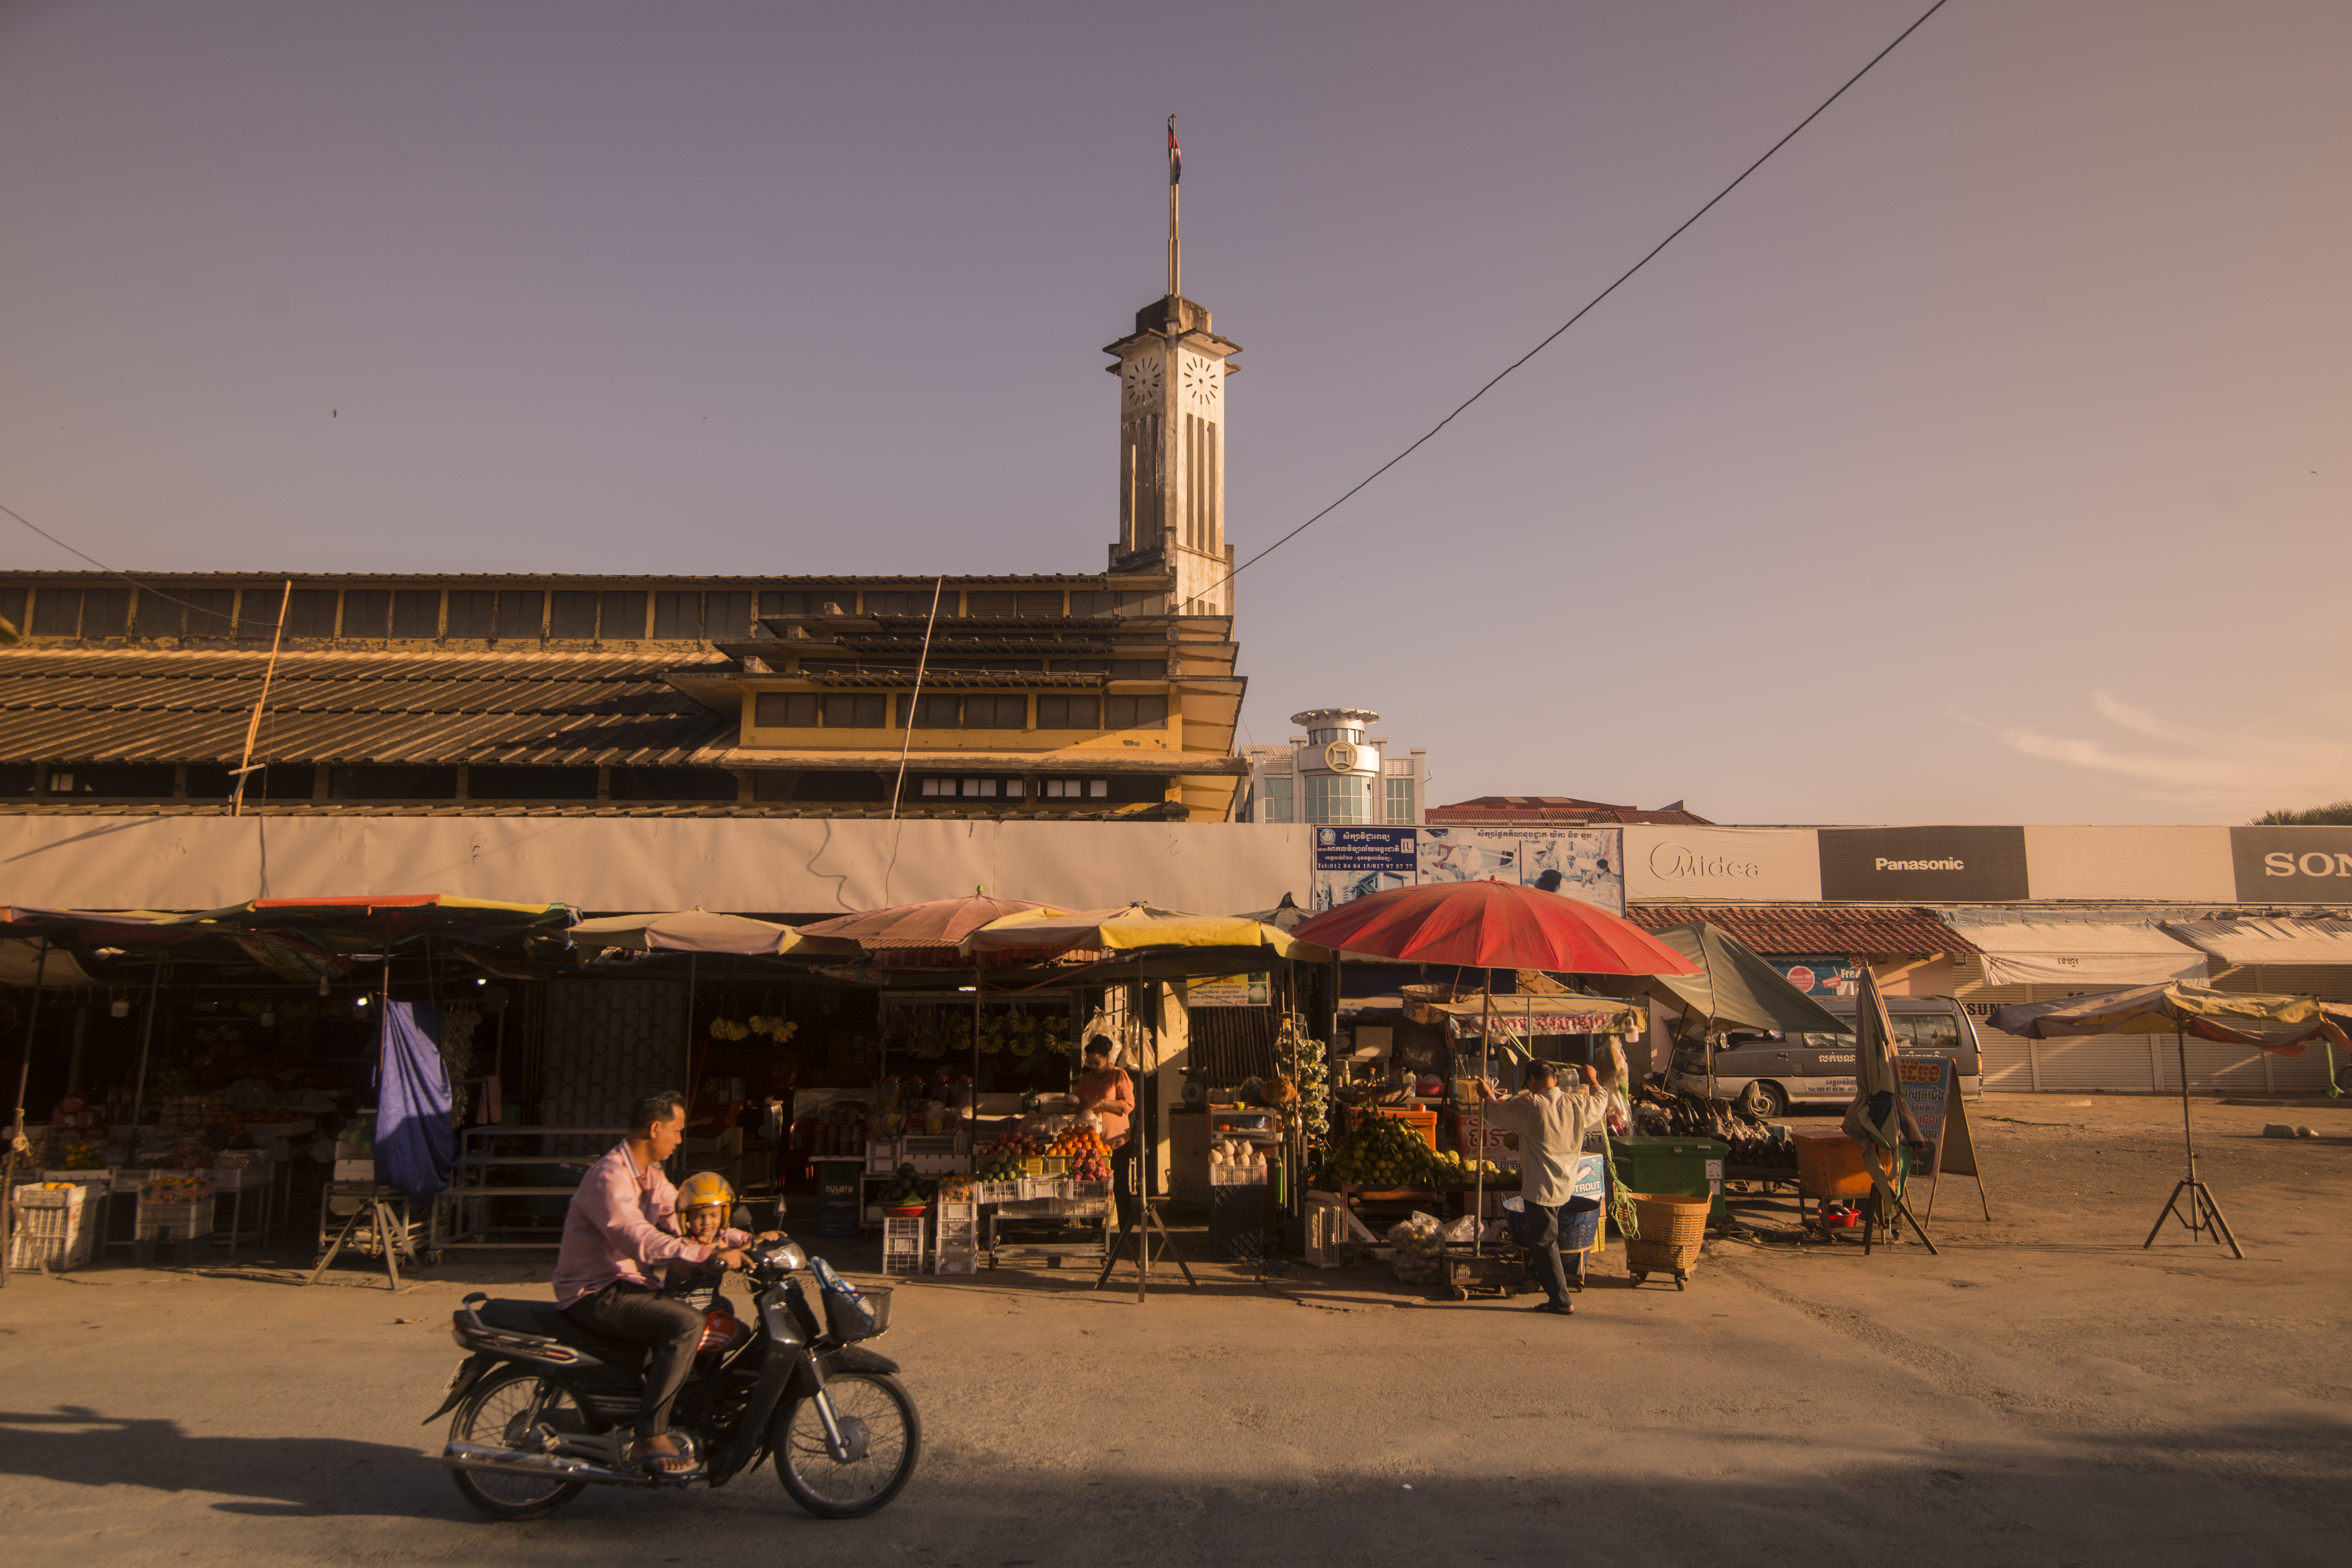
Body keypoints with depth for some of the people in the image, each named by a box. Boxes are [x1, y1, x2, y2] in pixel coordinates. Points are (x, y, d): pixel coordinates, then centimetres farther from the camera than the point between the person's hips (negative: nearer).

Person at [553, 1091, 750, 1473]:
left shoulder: (651, 1176, 12)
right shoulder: (609, 1177, -21)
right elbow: (643, 1243, -32)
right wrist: (712, 1255, -37)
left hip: (630, 1284, 10)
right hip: (596, 1294, -10)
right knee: (686, 1324, -28)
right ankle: (650, 1437, -23)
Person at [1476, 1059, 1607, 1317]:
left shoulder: (1529, 1105, -18)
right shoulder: (1578, 1104, -4)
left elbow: (1498, 1113, -2)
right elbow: (1601, 1103, 19)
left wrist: (1488, 1096, 19)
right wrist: (1593, 1082, 38)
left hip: (1540, 1187, -6)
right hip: (1567, 1185, 6)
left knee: (1545, 1242, 1)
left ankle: (1561, 1300, 3)